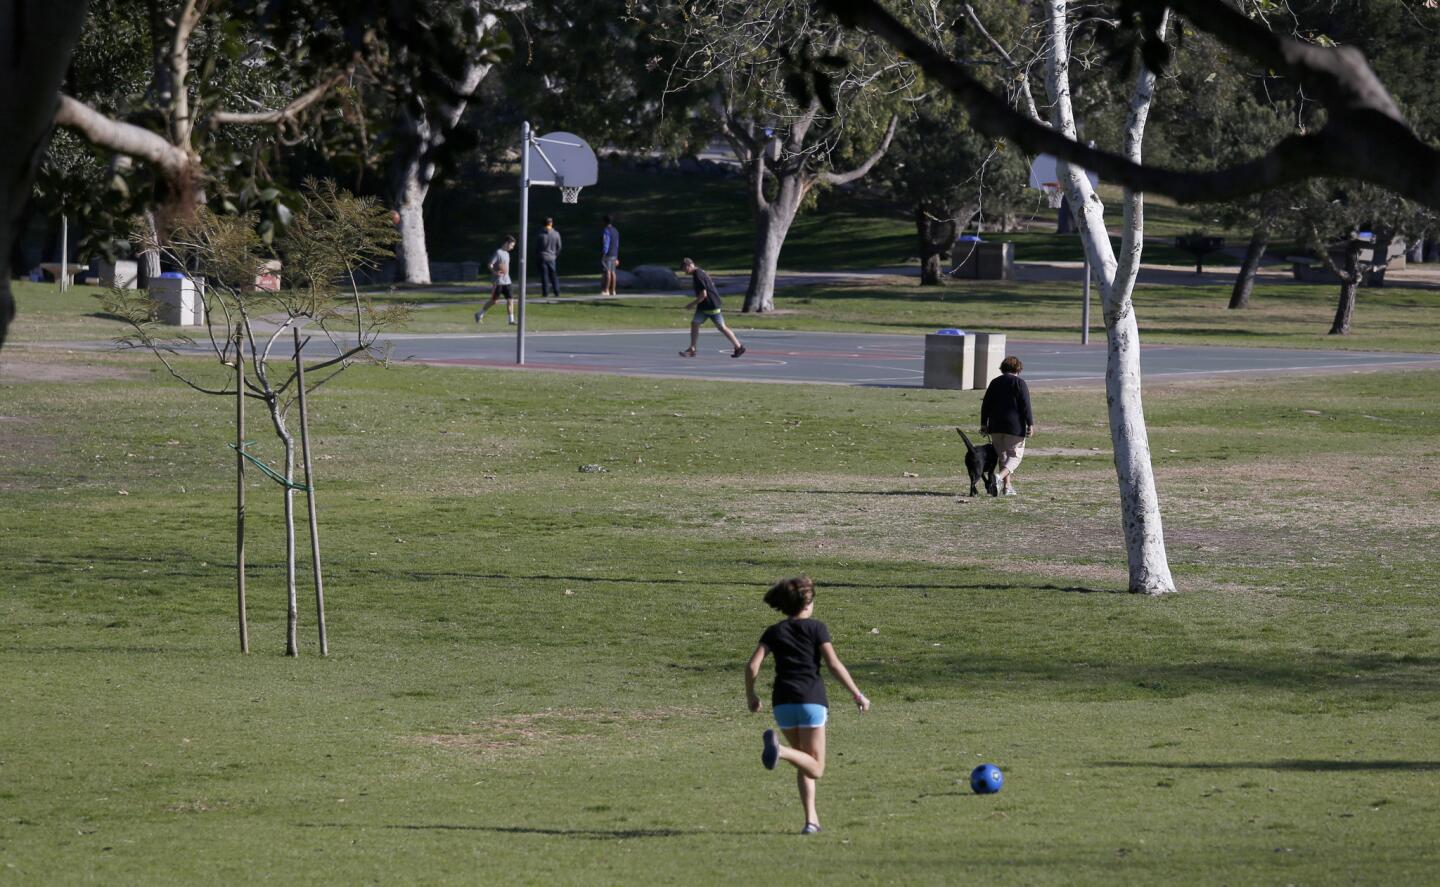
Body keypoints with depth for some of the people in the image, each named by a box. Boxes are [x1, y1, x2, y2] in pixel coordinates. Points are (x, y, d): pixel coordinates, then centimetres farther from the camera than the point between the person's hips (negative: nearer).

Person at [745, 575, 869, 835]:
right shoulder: (816, 628, 2)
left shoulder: (774, 632, 11)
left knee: (805, 764, 20)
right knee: (815, 769, -4)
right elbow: (834, 664, -6)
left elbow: (753, 665, 0)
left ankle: (811, 819, 6)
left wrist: (750, 695, 15)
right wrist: (858, 695, -1)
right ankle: (779, 750, -33)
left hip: (783, 703, 4)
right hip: (811, 700, -4)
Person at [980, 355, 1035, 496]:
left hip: (996, 426, 5)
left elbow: (986, 405, 10)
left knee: (1002, 456, 14)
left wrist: (984, 424, 15)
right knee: (1015, 456, 0)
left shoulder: (994, 383, 10)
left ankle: (1007, 486, 13)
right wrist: (1030, 424, -7)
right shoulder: (1019, 383, -5)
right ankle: (1000, 476, -23)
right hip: (1015, 426, -5)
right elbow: (1025, 406, -11)